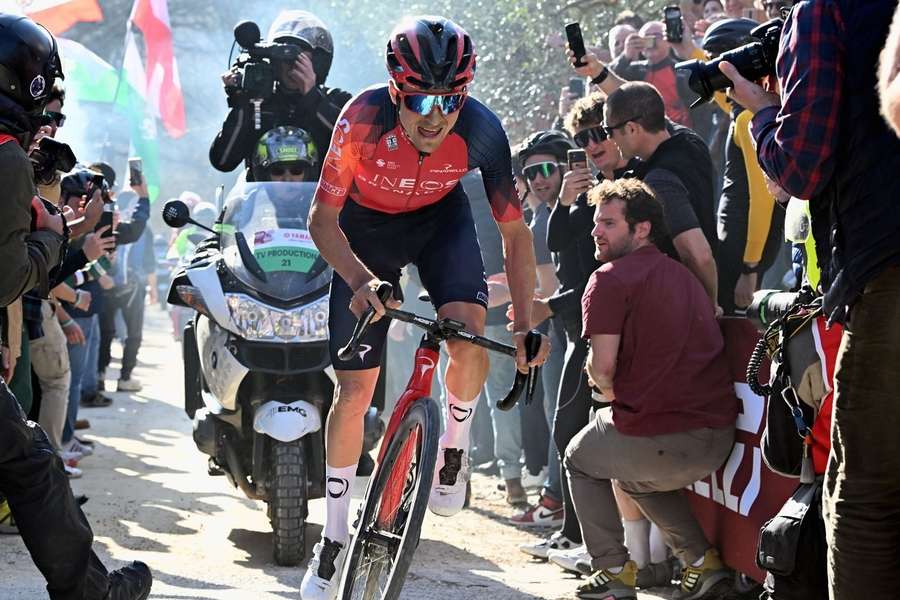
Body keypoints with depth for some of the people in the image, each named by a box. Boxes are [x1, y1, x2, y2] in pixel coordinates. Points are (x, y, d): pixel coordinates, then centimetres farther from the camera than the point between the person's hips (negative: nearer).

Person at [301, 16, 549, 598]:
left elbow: (515, 230, -19)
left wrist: (525, 325, -25)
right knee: (355, 387, -2)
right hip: (366, 227, 0)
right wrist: (360, 279, -46)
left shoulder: (482, 130, -30)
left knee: (468, 333, -29)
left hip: (441, 220, 1)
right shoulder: (364, 117, -35)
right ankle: (334, 538, 14)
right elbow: (323, 217, -29)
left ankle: (454, 450, 2)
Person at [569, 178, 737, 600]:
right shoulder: (683, 276, 21)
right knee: (636, 475, 36)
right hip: (720, 440, 7)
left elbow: (603, 367, -11)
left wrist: (607, 389, 9)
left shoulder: (610, 279, -6)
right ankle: (702, 562, 22)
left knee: (580, 458, 24)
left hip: (658, 442, -7)